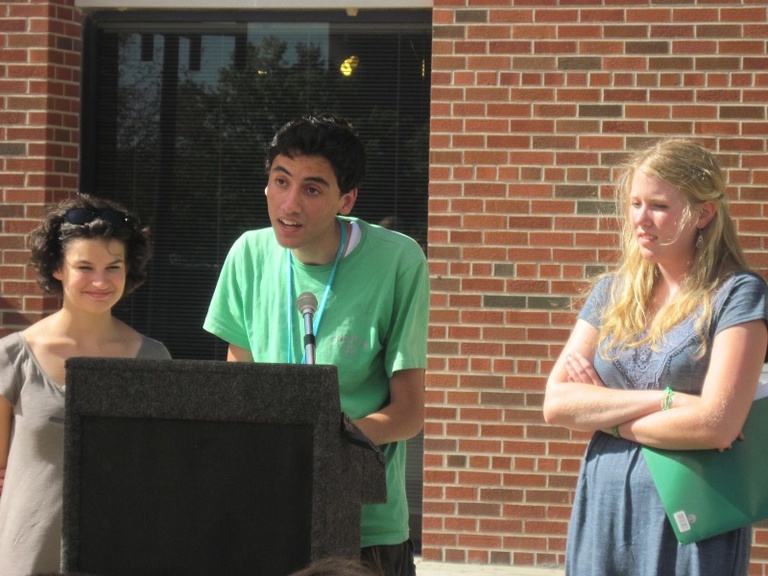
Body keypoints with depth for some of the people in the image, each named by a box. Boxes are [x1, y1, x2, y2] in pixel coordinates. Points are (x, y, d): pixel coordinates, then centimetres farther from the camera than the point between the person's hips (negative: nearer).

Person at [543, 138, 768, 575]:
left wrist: (606, 418, -5)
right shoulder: (613, 292, 8)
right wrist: (665, 399, -13)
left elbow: (716, 424, -17)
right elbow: (556, 403, -1)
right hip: (601, 510, 4)